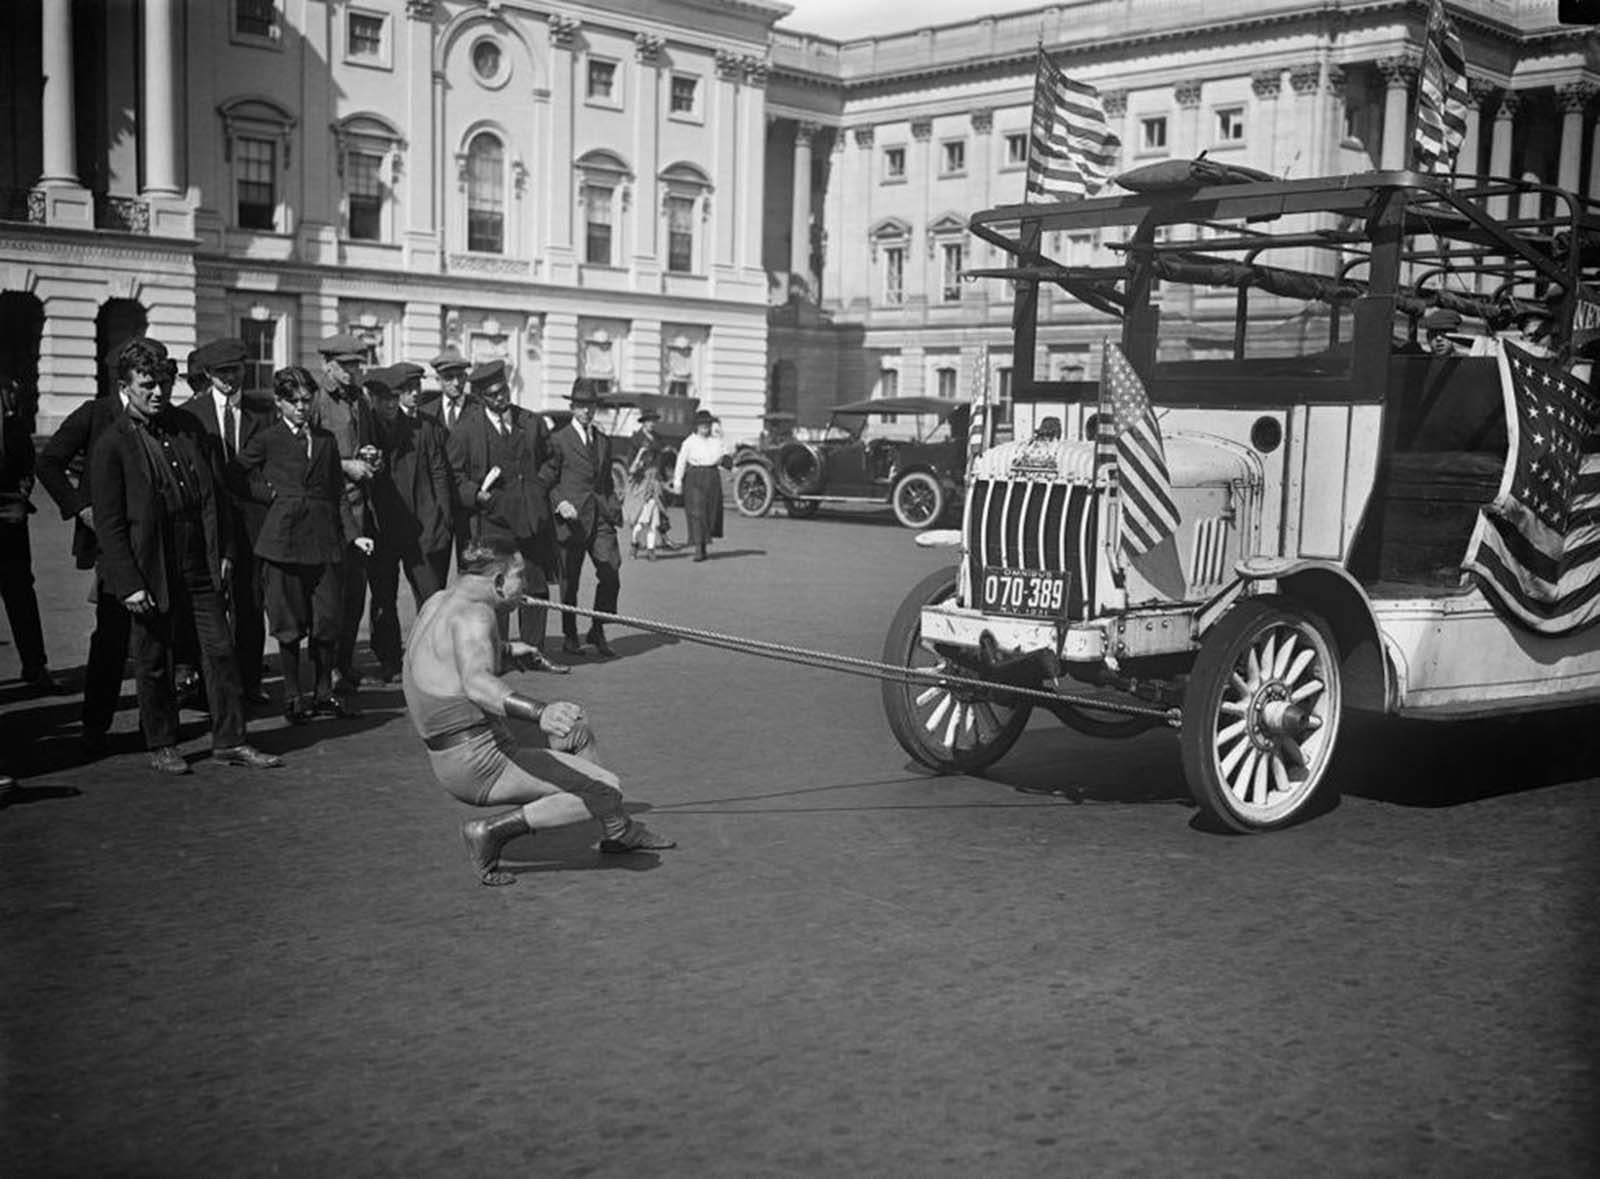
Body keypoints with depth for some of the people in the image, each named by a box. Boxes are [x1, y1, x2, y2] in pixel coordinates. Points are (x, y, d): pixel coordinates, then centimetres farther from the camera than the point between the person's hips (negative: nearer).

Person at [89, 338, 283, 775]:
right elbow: (109, 524, -9)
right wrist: (129, 585, -14)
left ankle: (229, 740, 13)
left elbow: (216, 493, 14)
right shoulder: (111, 445, -8)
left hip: (201, 564, 4)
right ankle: (161, 745, 23)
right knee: (154, 662, 8)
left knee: (221, 650, 4)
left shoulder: (188, 426, 7)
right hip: (152, 572, -4)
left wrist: (224, 550, 7)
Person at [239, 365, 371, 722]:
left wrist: (354, 533, 6)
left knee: (328, 622, 4)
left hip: (325, 542, 3)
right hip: (283, 541, -3)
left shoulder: (326, 439, 14)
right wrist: (271, 493, -4)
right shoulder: (266, 440, 2)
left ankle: (324, 693, 18)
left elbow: (338, 493, 14)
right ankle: (293, 697, 14)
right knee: (289, 627, 2)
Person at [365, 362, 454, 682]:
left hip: (423, 529, 0)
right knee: (383, 601, 6)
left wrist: (442, 522, -1)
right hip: (379, 531, 0)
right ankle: (389, 664, 15)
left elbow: (440, 476, 6)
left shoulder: (426, 429, 6)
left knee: (432, 599, 0)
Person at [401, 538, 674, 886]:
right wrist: (538, 712, -51)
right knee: (604, 790, -15)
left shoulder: (438, 602, 12)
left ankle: (619, 831, 32)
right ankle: (491, 831, -10)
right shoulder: (473, 612, -18)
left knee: (577, 728, 25)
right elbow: (477, 683, -37)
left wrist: (507, 652, 40)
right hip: (481, 763, -11)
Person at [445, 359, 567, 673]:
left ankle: (534, 652, 17)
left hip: (532, 518, 4)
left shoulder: (532, 422, 10)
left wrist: (540, 488, 10)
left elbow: (549, 461, 22)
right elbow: (452, 475, 0)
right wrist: (475, 494, -14)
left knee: (536, 588, 7)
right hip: (492, 521, -4)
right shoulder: (466, 429, -2)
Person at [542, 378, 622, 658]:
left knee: (611, 575, -9)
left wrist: (614, 508, 11)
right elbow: (545, 482, -1)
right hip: (571, 519, -4)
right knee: (570, 582, 4)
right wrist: (560, 503, -16)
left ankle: (597, 631, 8)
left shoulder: (604, 442, 17)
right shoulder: (559, 440, -1)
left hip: (601, 519, 4)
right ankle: (570, 636, 19)